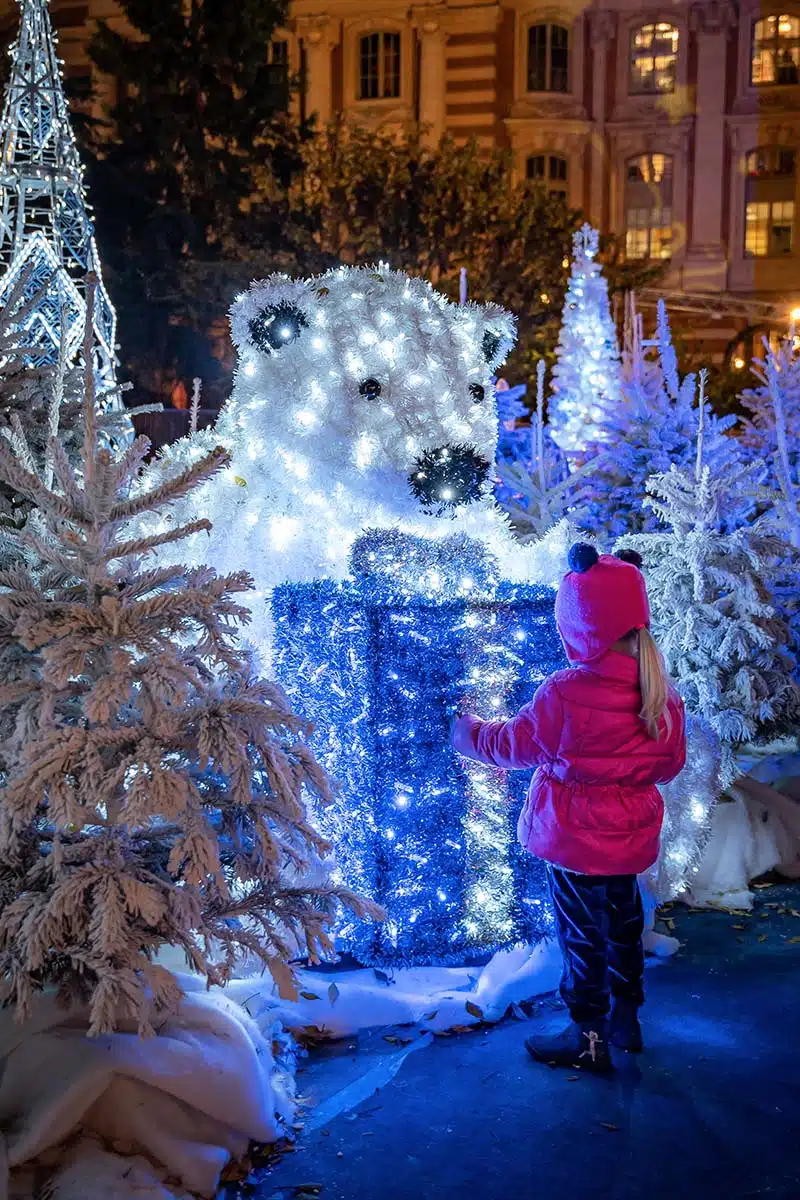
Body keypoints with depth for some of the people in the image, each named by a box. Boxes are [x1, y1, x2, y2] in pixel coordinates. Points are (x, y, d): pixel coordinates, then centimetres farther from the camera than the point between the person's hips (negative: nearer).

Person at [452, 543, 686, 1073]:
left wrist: (474, 735, 11)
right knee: (625, 920, 21)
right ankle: (627, 1017, 37)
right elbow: (671, 764, 6)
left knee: (583, 935, 7)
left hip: (575, 840, -6)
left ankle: (589, 1039, 19)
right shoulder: (664, 695, -7)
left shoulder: (565, 693, -23)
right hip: (632, 837, 6)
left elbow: (517, 743, -8)